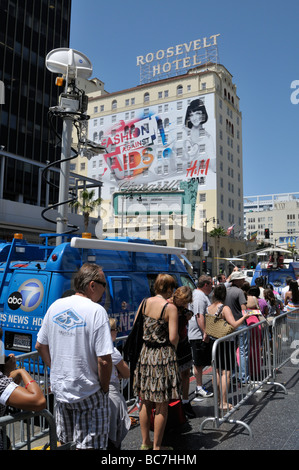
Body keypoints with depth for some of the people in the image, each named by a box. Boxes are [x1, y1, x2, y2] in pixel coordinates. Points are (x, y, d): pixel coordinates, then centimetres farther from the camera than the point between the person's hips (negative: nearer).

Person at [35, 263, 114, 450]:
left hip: (60, 390, 6)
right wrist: (105, 388, -8)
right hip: (88, 393, -6)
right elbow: (104, 360, -23)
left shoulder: (55, 306, -1)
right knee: (88, 444, 11)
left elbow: (40, 346, 8)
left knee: (65, 442, 25)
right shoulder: (96, 311, -21)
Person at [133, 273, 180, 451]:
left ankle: (145, 442, 32)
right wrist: (175, 345, 2)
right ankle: (157, 446, 19)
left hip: (145, 354, 6)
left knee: (145, 402, 18)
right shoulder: (170, 308, -14)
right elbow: (173, 338, -18)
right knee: (162, 406, 9)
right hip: (164, 355, -5)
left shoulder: (145, 302, 1)